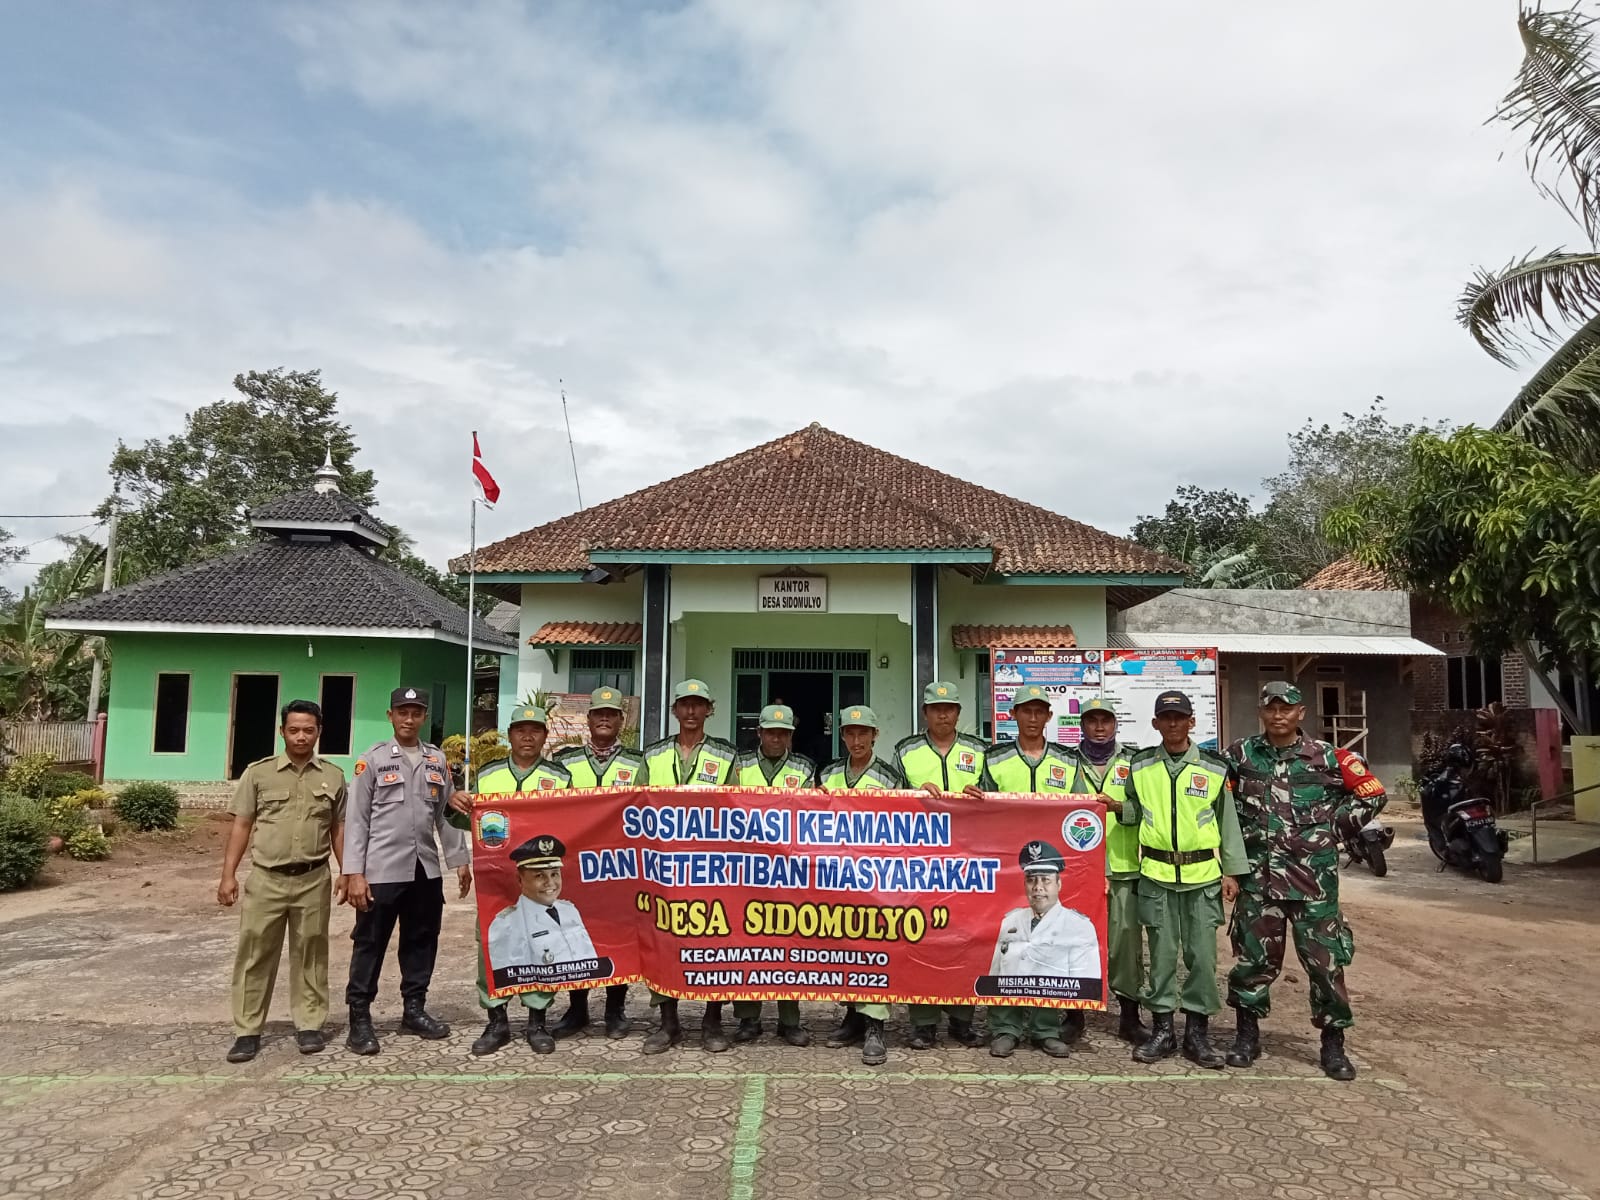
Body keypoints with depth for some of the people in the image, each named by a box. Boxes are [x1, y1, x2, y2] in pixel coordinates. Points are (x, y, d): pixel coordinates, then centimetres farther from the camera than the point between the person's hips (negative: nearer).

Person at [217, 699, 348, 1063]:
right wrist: (229, 875, -2)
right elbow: (241, 825, 3)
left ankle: (309, 1025, 17)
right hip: (266, 879, -1)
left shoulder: (333, 776, 6)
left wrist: (347, 872, 3)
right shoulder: (258, 772, 3)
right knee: (255, 955, 3)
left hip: (313, 880, 1)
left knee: (310, 954, 8)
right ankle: (247, 1031, 12)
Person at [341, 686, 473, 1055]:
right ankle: (360, 1018, 14)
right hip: (382, 870, -4)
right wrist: (354, 873, -10)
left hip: (426, 870, 4)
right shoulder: (373, 759, -2)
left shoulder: (437, 760, 9)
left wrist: (460, 859, 10)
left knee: (421, 941, 12)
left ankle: (414, 1010, 25)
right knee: (370, 944, 3)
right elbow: (356, 819, -5)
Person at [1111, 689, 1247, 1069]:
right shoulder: (1140, 765, 5)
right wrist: (1118, 808, -6)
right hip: (1156, 874, 1)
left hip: (1203, 875, 0)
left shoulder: (1214, 768, 2)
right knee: (1162, 953, 6)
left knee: (1202, 955, 3)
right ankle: (1162, 1029, 17)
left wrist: (1232, 871, 3)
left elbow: (1228, 821, 6)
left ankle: (1197, 1031, 16)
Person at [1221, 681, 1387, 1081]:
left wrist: (1334, 823, 3)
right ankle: (1247, 1035, 22)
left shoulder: (1327, 757, -1)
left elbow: (1373, 794, 9)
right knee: (1253, 957, 8)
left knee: (1325, 959, 3)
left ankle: (1333, 1045, 18)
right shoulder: (1241, 755, 3)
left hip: (1313, 876, -1)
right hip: (1258, 875, 1)